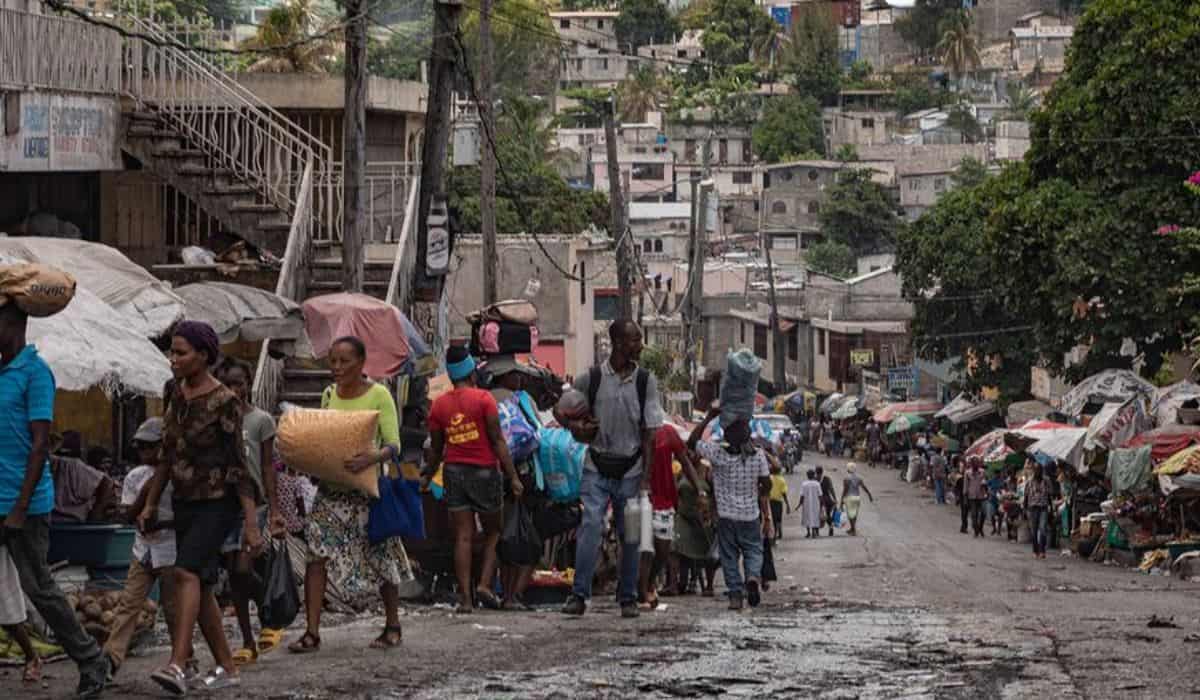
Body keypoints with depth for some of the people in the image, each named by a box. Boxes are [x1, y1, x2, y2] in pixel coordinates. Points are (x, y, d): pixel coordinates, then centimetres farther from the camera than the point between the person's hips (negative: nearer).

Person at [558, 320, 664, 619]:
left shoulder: (645, 381, 0)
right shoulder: (591, 379, -1)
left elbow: (649, 433, 0)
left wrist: (646, 478, -6)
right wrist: (573, 425, -12)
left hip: (631, 470, 1)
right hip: (597, 468, -1)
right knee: (590, 527, -15)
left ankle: (628, 598, 16)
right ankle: (579, 595, -14)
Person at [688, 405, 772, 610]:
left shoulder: (718, 454, -14)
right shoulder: (757, 456, -9)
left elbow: (692, 442, -3)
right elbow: (767, 484, -3)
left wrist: (708, 418, 0)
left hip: (726, 516, -1)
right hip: (750, 516, 1)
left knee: (729, 555, 10)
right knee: (753, 550, 15)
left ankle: (735, 595, 4)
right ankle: (753, 576, -15)